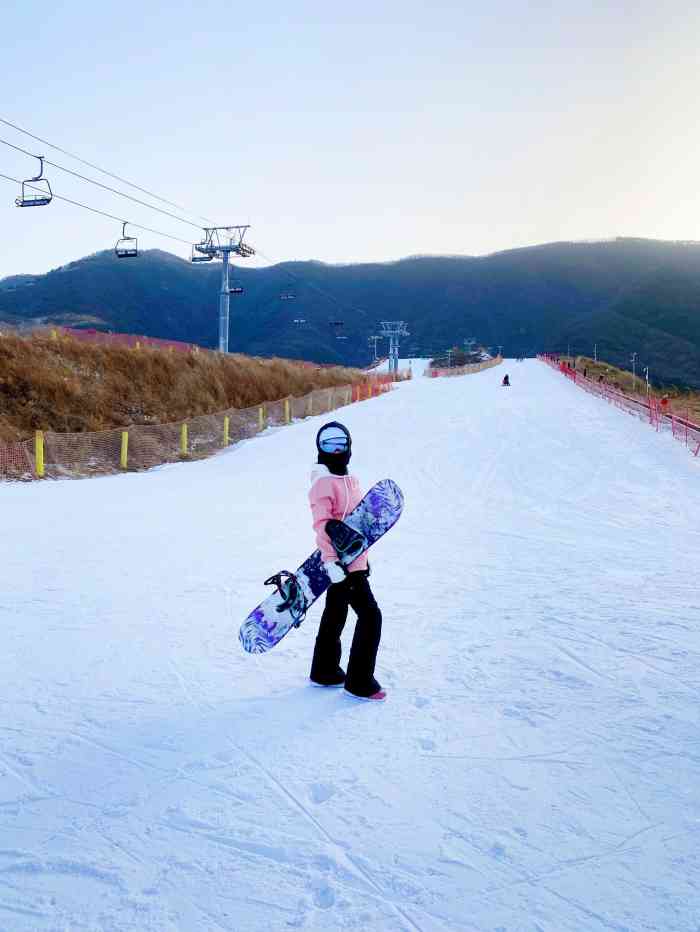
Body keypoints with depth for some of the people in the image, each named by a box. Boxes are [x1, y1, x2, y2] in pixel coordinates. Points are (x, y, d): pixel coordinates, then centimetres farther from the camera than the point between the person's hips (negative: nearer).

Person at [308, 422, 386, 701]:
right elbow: (322, 525, -22)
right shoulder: (323, 481, -14)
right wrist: (331, 560, -30)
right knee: (370, 615, -7)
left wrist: (363, 558, 24)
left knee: (335, 615, 17)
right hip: (341, 563, -9)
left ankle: (324, 671, 31)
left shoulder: (350, 480, 14)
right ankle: (359, 682, 2)